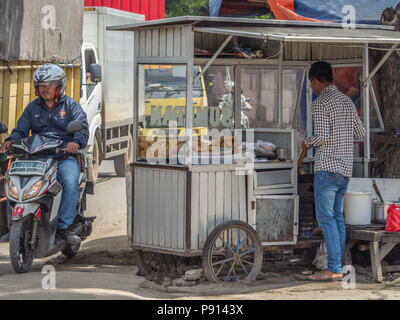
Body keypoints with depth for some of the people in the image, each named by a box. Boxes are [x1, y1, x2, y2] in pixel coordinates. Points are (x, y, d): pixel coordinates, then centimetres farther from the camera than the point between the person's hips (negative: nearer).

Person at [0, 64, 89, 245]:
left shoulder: (71, 106, 10)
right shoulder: (32, 108, 20)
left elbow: (82, 128, -3)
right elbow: (21, 130, 13)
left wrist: (76, 142, -27)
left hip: (64, 156, -3)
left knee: (70, 182, -33)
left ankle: (64, 227, -23)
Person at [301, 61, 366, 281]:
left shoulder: (321, 103, -10)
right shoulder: (347, 102, 14)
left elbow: (322, 136, -18)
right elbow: (360, 133, 17)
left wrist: (308, 143, 1)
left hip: (328, 167, -8)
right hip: (346, 167, 8)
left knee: (326, 218, -8)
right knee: (337, 217, 11)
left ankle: (334, 269, -12)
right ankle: (337, 267, 10)